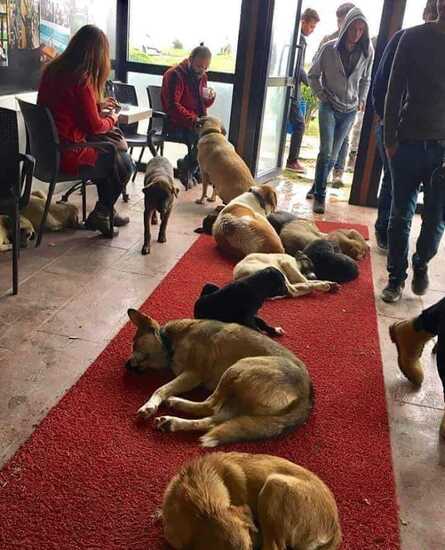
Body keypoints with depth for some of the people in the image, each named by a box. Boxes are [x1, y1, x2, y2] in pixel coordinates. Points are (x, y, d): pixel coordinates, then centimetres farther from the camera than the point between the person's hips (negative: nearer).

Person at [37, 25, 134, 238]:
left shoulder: (52, 69, 4)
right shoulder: (81, 80, -21)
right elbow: (94, 126, -16)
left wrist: (97, 104, 19)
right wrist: (111, 119, 4)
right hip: (67, 154, -9)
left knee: (111, 151, 26)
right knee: (125, 163, 9)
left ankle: (105, 211, 33)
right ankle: (100, 216, 22)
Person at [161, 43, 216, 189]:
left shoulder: (201, 76, 12)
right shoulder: (175, 75, -13)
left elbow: (204, 104, 21)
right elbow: (173, 106, -23)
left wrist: (210, 97, -3)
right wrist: (193, 120, -33)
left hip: (196, 122, 8)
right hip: (177, 124, -8)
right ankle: (186, 167, -2)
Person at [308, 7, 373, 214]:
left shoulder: (367, 52, -2)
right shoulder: (330, 48, -7)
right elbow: (313, 75, 4)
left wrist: (361, 100, 5)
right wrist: (321, 95, -3)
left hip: (349, 110, 3)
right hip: (329, 106, -3)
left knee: (333, 154, 7)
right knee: (326, 151, -14)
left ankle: (316, 188, 23)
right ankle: (320, 195, -6)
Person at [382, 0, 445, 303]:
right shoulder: (413, 37, 2)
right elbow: (395, 90, 2)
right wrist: (390, 138, -3)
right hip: (409, 141, 0)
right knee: (401, 215, 4)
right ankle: (397, 277, 17)